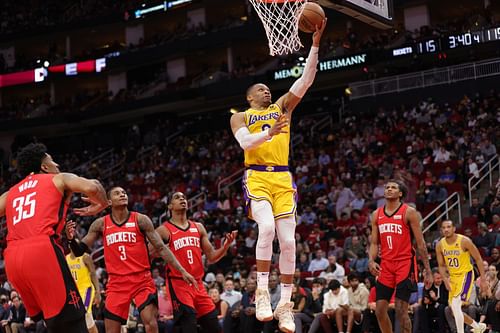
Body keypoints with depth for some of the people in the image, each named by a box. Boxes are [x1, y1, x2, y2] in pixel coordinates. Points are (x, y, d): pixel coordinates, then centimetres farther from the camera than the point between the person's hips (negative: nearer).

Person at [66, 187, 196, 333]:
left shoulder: (140, 220, -1)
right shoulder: (101, 224, 4)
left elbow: (161, 247, 0)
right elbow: (80, 251, 6)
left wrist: (182, 271, -7)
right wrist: (72, 239, -18)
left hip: (142, 280, -1)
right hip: (117, 283, 2)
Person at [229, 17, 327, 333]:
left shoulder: (282, 106, 18)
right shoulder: (240, 117, 12)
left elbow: (306, 80, 6)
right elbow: (245, 142, -9)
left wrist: (316, 44, -2)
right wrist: (269, 133, -26)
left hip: (283, 179, 3)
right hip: (257, 178, -3)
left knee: (288, 239, -4)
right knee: (267, 227, -28)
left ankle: (285, 303, 3)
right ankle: (262, 291, -17)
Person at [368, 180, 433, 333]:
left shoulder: (409, 212, -4)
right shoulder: (376, 215, 10)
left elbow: (420, 243, -4)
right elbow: (374, 243, 14)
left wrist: (428, 271, -7)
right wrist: (371, 260, -7)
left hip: (405, 264, -5)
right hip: (385, 265, 5)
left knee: (401, 310, -8)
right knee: (380, 310, 4)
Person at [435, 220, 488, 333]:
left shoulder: (464, 241, -18)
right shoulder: (440, 245, -4)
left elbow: (478, 259, -10)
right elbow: (441, 266, 6)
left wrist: (483, 279, -12)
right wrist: (445, 279, -12)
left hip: (466, 274, -6)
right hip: (453, 276, 6)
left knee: (455, 303, -25)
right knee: (454, 310, 11)